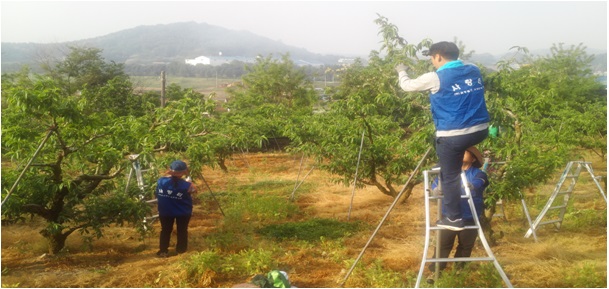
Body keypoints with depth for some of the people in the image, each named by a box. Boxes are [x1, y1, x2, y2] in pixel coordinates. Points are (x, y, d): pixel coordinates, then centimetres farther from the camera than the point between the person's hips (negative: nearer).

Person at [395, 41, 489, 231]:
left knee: (450, 177, 8)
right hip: (480, 131, 6)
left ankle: (454, 219, 15)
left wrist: (402, 72, 27)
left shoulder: (436, 78, -8)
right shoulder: (474, 71, 8)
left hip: (453, 136, -6)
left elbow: (407, 85, 5)